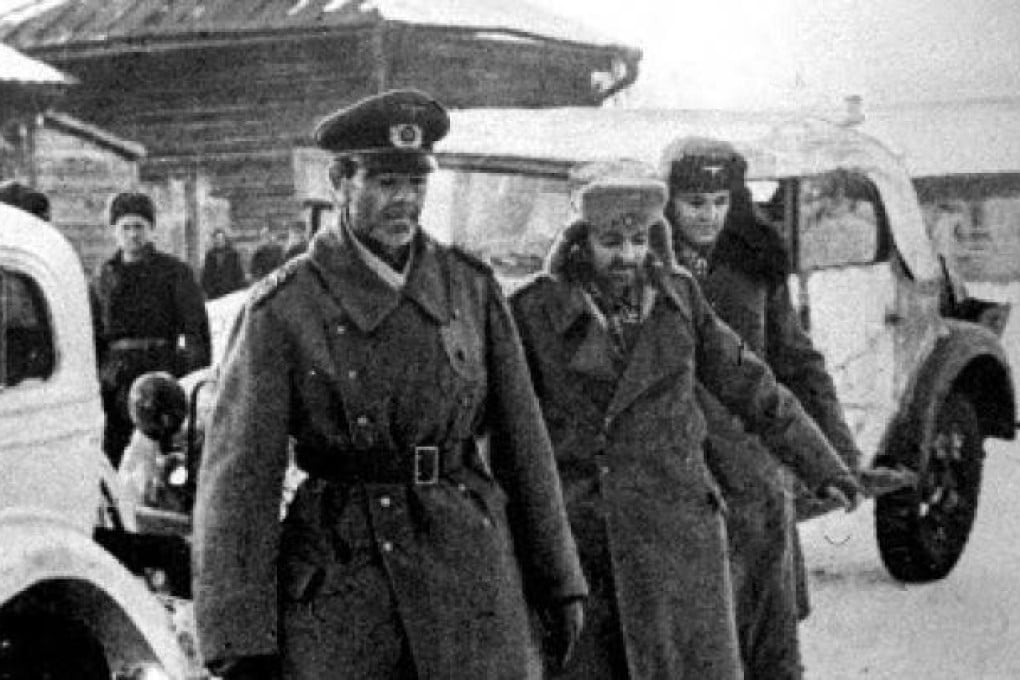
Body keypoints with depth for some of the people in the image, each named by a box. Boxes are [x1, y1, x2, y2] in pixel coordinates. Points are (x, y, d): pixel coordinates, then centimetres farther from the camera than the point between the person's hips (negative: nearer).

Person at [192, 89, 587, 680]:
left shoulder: (471, 287, 7)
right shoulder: (284, 308, -4)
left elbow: (522, 441, 12)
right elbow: (241, 475, -7)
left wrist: (559, 581, 12)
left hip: (471, 566, 3)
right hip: (338, 581, -2)